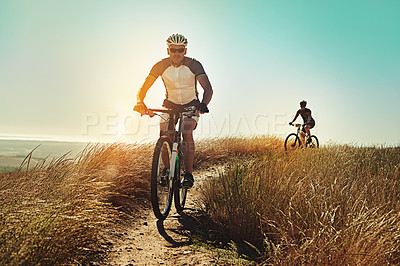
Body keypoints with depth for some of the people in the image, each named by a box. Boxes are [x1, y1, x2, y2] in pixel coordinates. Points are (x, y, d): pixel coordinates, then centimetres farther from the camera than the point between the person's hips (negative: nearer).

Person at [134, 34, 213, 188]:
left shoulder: (193, 65, -21)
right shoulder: (161, 66, -16)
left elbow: (207, 88, -31)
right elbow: (143, 88, -17)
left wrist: (204, 103, -52)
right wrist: (140, 102, -39)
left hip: (191, 104, -2)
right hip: (170, 103, 2)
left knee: (186, 133, -26)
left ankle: (188, 174, -19)